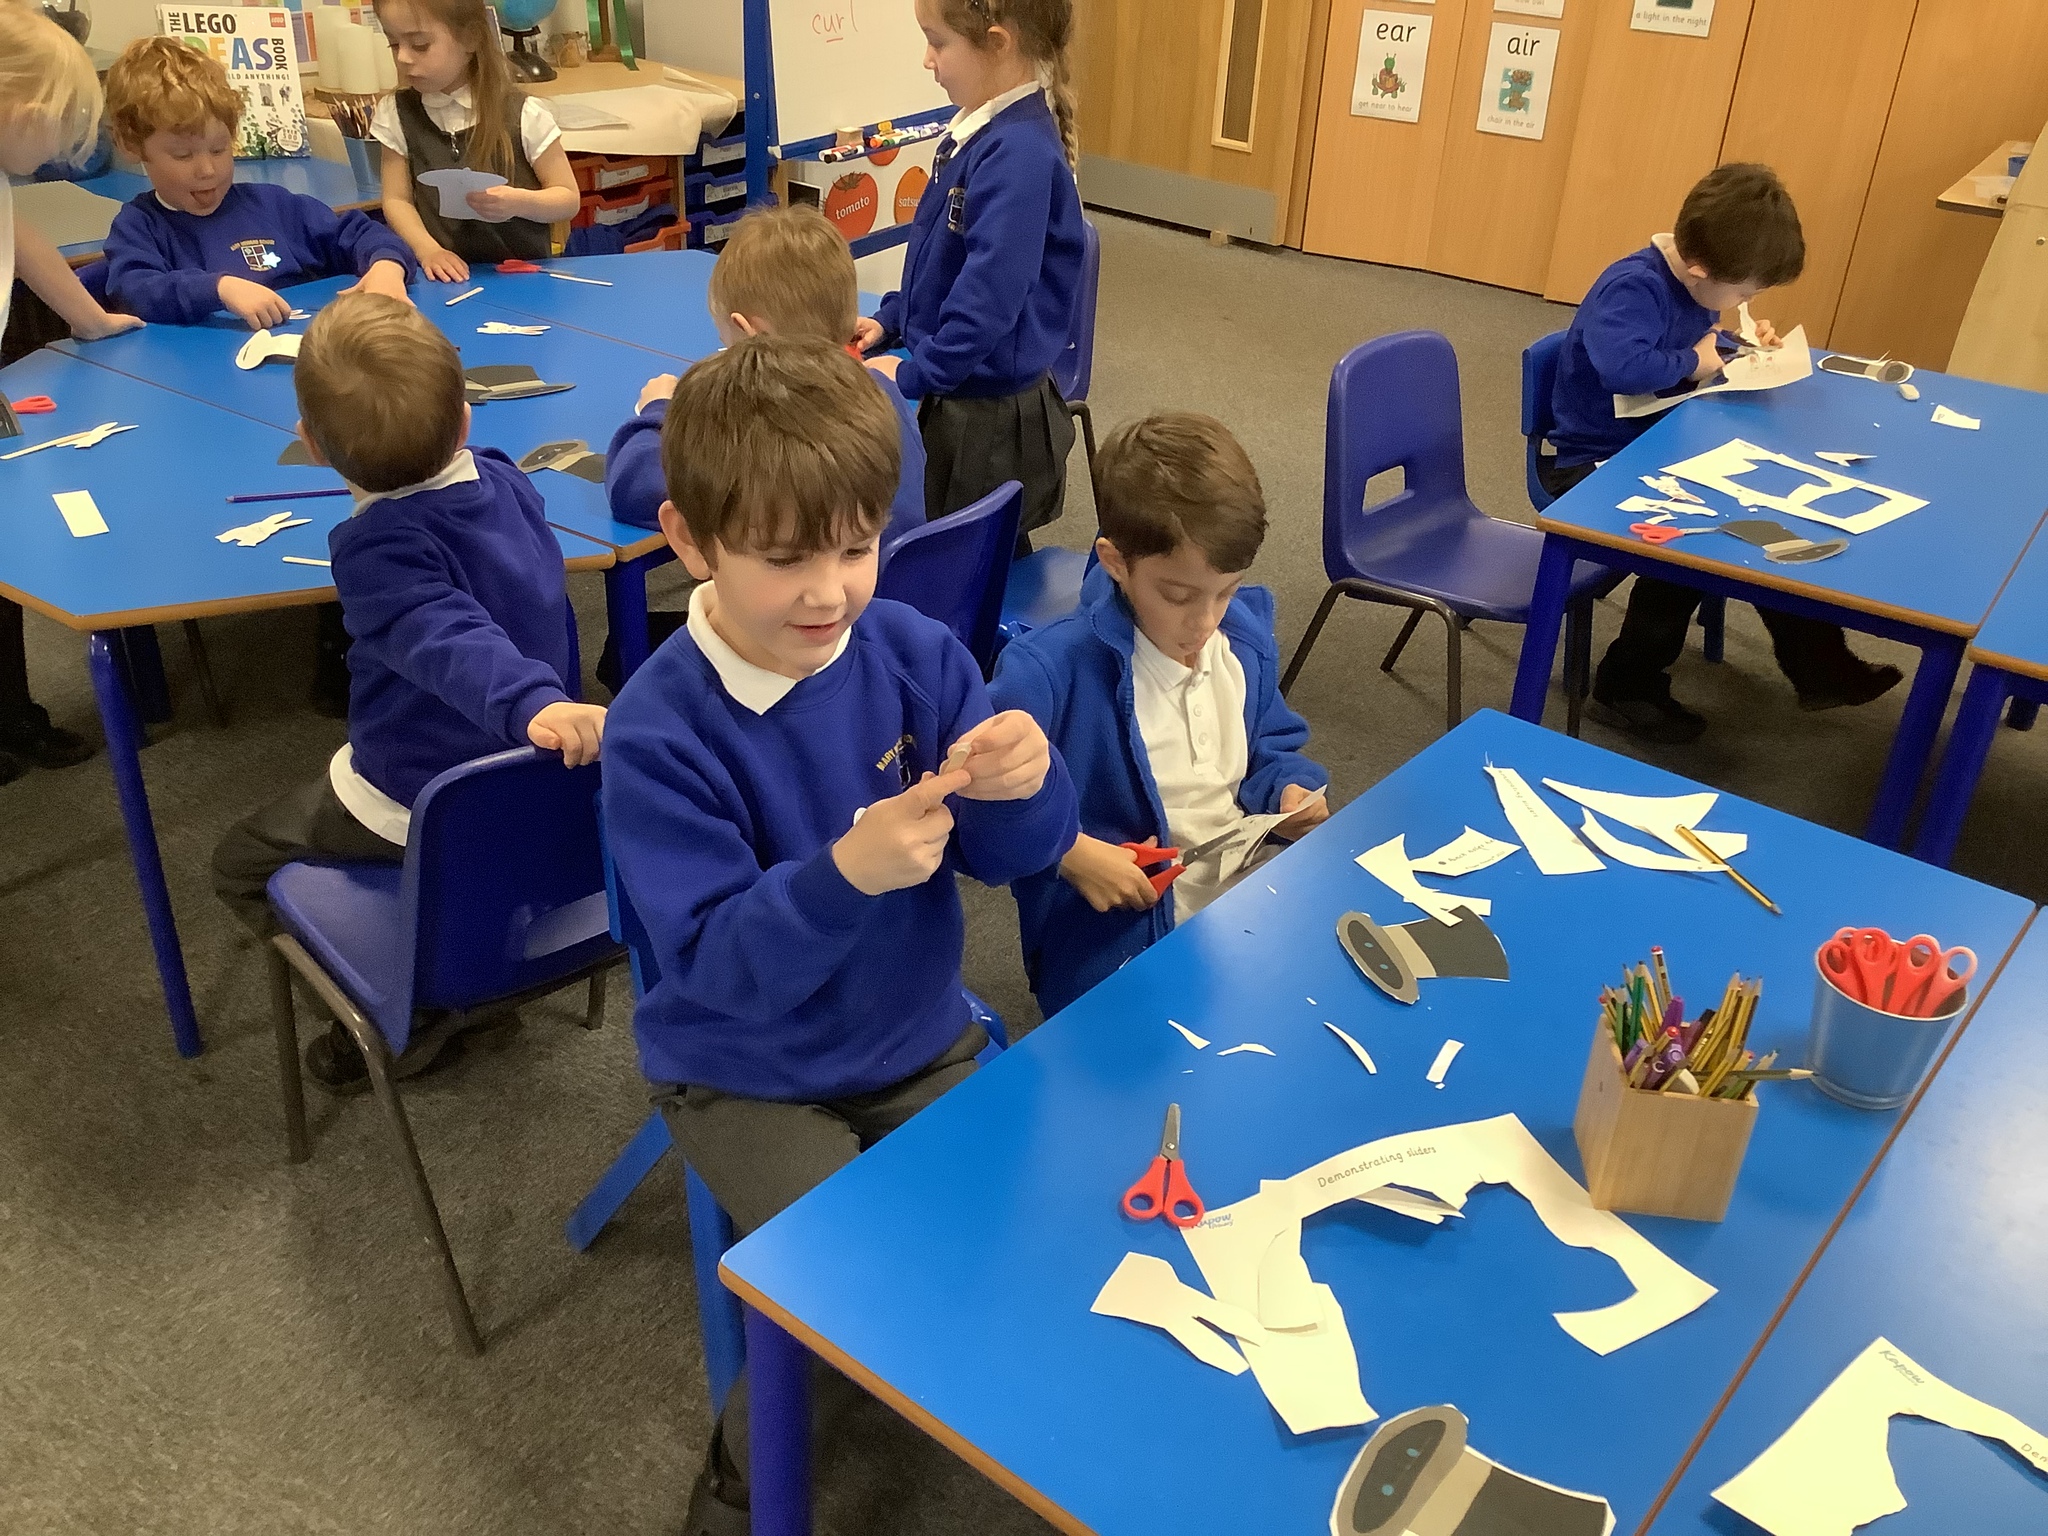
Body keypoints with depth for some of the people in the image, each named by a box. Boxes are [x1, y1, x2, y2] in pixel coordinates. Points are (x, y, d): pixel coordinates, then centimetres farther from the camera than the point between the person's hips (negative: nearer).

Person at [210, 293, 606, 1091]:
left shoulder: (376, 550, -28)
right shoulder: (506, 480, -8)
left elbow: (455, 642, -46)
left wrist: (533, 703, -60)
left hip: (418, 811, -7)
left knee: (243, 863, 16)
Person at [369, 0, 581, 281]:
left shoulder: (523, 114, -5)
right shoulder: (397, 115, 4)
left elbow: (569, 199, -1)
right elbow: (397, 200, 5)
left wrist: (521, 202, -20)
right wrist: (428, 250, -13)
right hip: (445, 277, 1)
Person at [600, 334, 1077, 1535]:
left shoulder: (914, 651, -11)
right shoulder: (660, 734, -22)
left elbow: (1014, 860, -8)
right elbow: (721, 965, -25)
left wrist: (1024, 786, -32)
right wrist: (847, 873, -43)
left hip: (923, 1039, 4)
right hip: (751, 1079, -4)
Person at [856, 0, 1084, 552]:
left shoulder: (1020, 152, -24)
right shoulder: (978, 129, 4)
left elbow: (991, 292, -28)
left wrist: (915, 375, -20)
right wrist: (891, 319, 13)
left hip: (991, 410, -9)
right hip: (957, 393, 9)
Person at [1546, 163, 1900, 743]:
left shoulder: (1692, 285, 3)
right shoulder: (1632, 287, -25)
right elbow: (1622, 367, -44)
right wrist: (1693, 362, -26)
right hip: (1595, 467, -9)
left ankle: (1818, 664, 16)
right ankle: (1625, 689, -8)